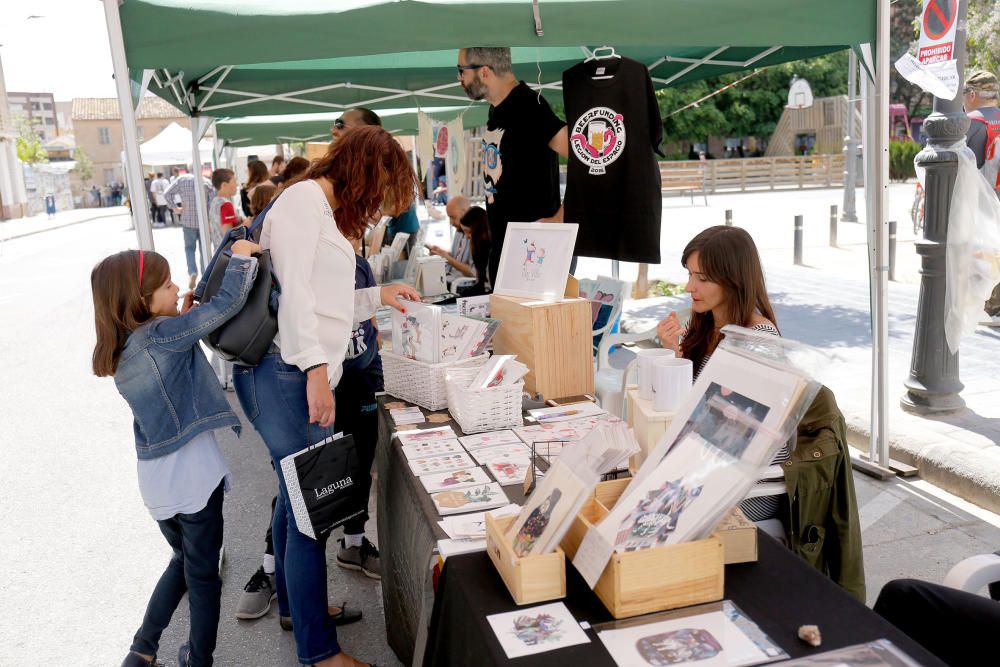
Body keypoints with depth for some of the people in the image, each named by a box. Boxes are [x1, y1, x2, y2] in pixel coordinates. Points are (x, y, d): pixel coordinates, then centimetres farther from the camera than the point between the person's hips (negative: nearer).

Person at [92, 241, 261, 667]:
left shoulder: (120, 351, 6)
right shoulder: (162, 334, -17)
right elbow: (227, 302, -23)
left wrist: (183, 318, 12)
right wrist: (242, 256, -10)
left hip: (153, 476, 8)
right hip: (193, 474, -8)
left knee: (182, 561, 26)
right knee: (203, 573, 8)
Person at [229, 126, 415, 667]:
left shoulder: (326, 214, 22)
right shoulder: (304, 198, -8)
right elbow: (291, 288, -19)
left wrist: (375, 297, 26)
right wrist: (315, 367, -26)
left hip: (305, 376, 10)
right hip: (287, 373, -10)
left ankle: (294, 603, 37)